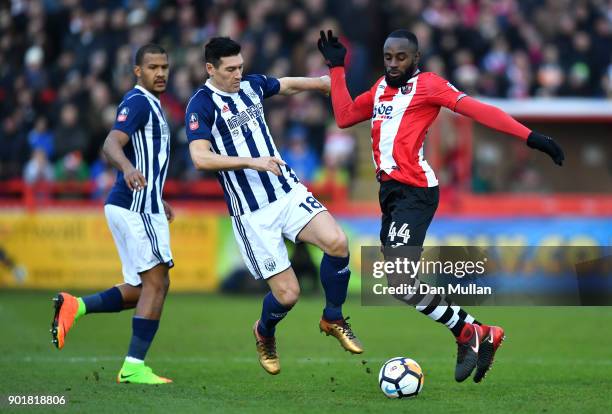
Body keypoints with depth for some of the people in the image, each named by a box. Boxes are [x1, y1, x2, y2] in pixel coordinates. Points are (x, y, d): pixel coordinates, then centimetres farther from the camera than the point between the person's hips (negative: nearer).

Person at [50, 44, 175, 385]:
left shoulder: (150, 104, 20)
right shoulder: (138, 102, -11)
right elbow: (112, 144, -27)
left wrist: (157, 199, 33)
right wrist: (128, 168, -48)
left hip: (139, 207, 10)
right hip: (137, 206, -10)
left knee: (140, 290, 11)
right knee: (157, 283, -9)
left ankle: (75, 306, 4)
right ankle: (134, 367, -10)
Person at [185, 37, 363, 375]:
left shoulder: (251, 85, 9)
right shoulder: (201, 105, -11)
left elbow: (288, 84, 29)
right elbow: (200, 157, -24)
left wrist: (325, 83, 32)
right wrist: (252, 162, -31)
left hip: (288, 192, 6)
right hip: (252, 214, -6)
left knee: (336, 242, -20)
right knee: (287, 293, -7)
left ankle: (333, 319, 4)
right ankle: (264, 334, 29)